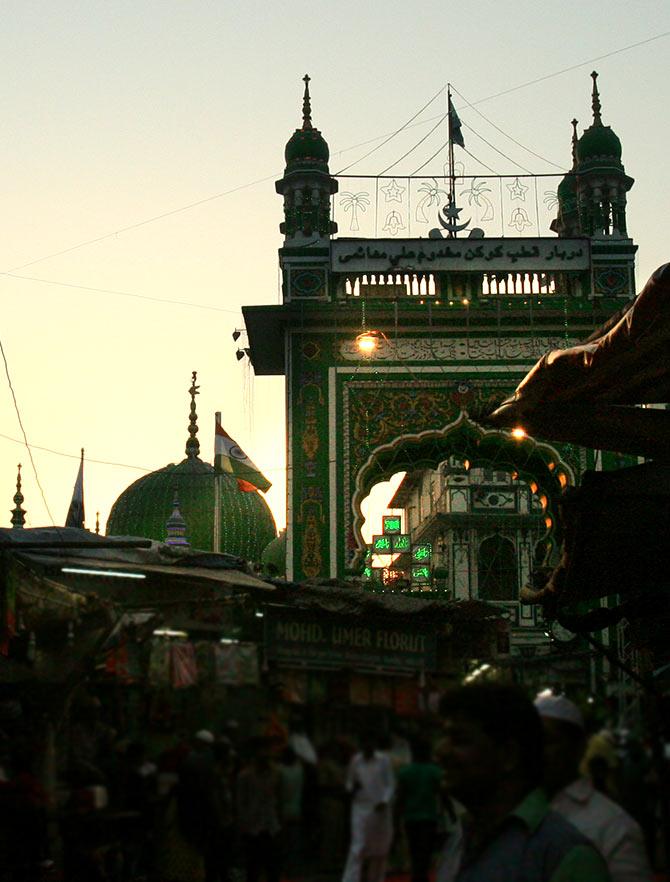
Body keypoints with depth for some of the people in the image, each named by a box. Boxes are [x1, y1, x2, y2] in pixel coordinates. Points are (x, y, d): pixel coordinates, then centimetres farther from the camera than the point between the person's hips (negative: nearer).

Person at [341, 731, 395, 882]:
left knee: (380, 849, 6)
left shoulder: (383, 761, 1)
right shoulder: (355, 761, 4)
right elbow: (349, 782, 14)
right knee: (357, 848, -11)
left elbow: (390, 785, 2)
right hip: (360, 809, -1)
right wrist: (352, 788, -9)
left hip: (380, 810, 1)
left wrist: (385, 801, -13)